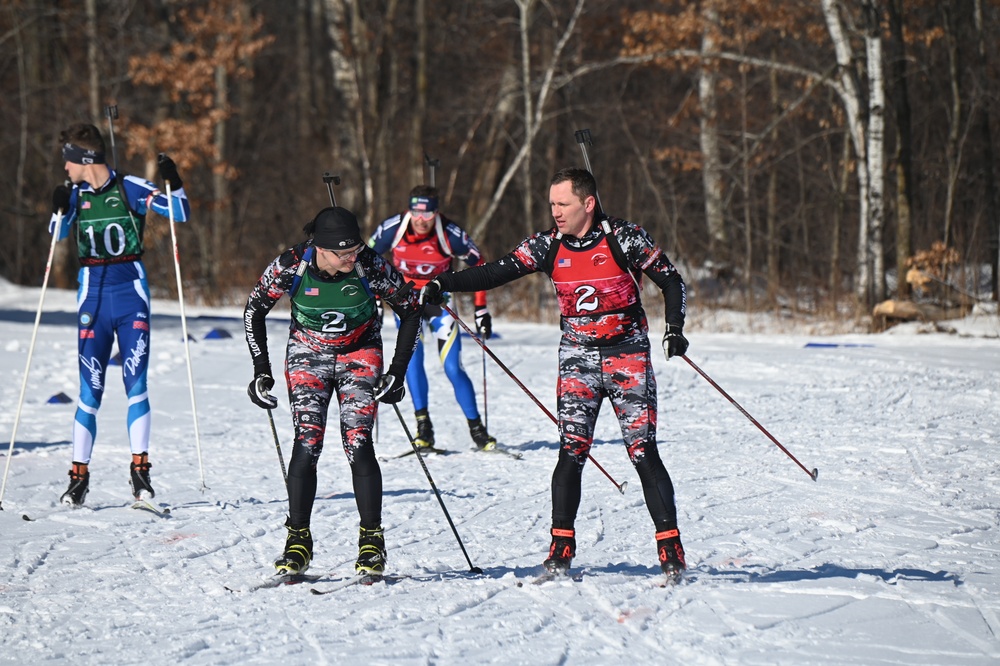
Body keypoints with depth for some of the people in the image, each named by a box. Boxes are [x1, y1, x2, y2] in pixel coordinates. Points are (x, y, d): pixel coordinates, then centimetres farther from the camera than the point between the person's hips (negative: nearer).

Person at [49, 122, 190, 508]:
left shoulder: (130, 189, -3)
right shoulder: (77, 194, 6)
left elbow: (181, 214, -3)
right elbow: (58, 234, 15)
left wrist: (174, 183, -20)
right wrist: (59, 209, -4)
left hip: (131, 292, -2)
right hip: (93, 296, 2)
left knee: (136, 384, -7)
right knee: (89, 389, 0)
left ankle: (140, 469, -2)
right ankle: (79, 476, 4)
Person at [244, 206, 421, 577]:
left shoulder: (370, 267, -24)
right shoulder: (290, 266, -23)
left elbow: (410, 310, -8)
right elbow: (254, 311, -6)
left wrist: (397, 372, -10)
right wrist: (261, 371, -10)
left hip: (359, 354, -1)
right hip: (308, 354, 1)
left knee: (358, 444, -15)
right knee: (306, 442, -14)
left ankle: (372, 542, -6)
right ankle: (298, 540, -5)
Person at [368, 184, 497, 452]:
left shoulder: (451, 235, -23)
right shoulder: (392, 228, -20)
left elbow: (478, 264, -6)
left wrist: (481, 309, -5)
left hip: (439, 299, -1)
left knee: (452, 367, -7)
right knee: (412, 356, -17)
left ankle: (476, 428, 4)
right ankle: (423, 425, -10)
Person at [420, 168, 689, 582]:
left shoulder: (623, 238, -9)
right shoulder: (548, 246, 0)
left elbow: (670, 280, -3)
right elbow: (495, 273, -3)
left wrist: (674, 328, -17)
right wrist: (442, 284, -14)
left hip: (627, 355, -3)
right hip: (577, 357, 3)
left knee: (643, 452, -7)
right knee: (571, 451, -7)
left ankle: (670, 547, -2)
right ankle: (562, 546, 0)